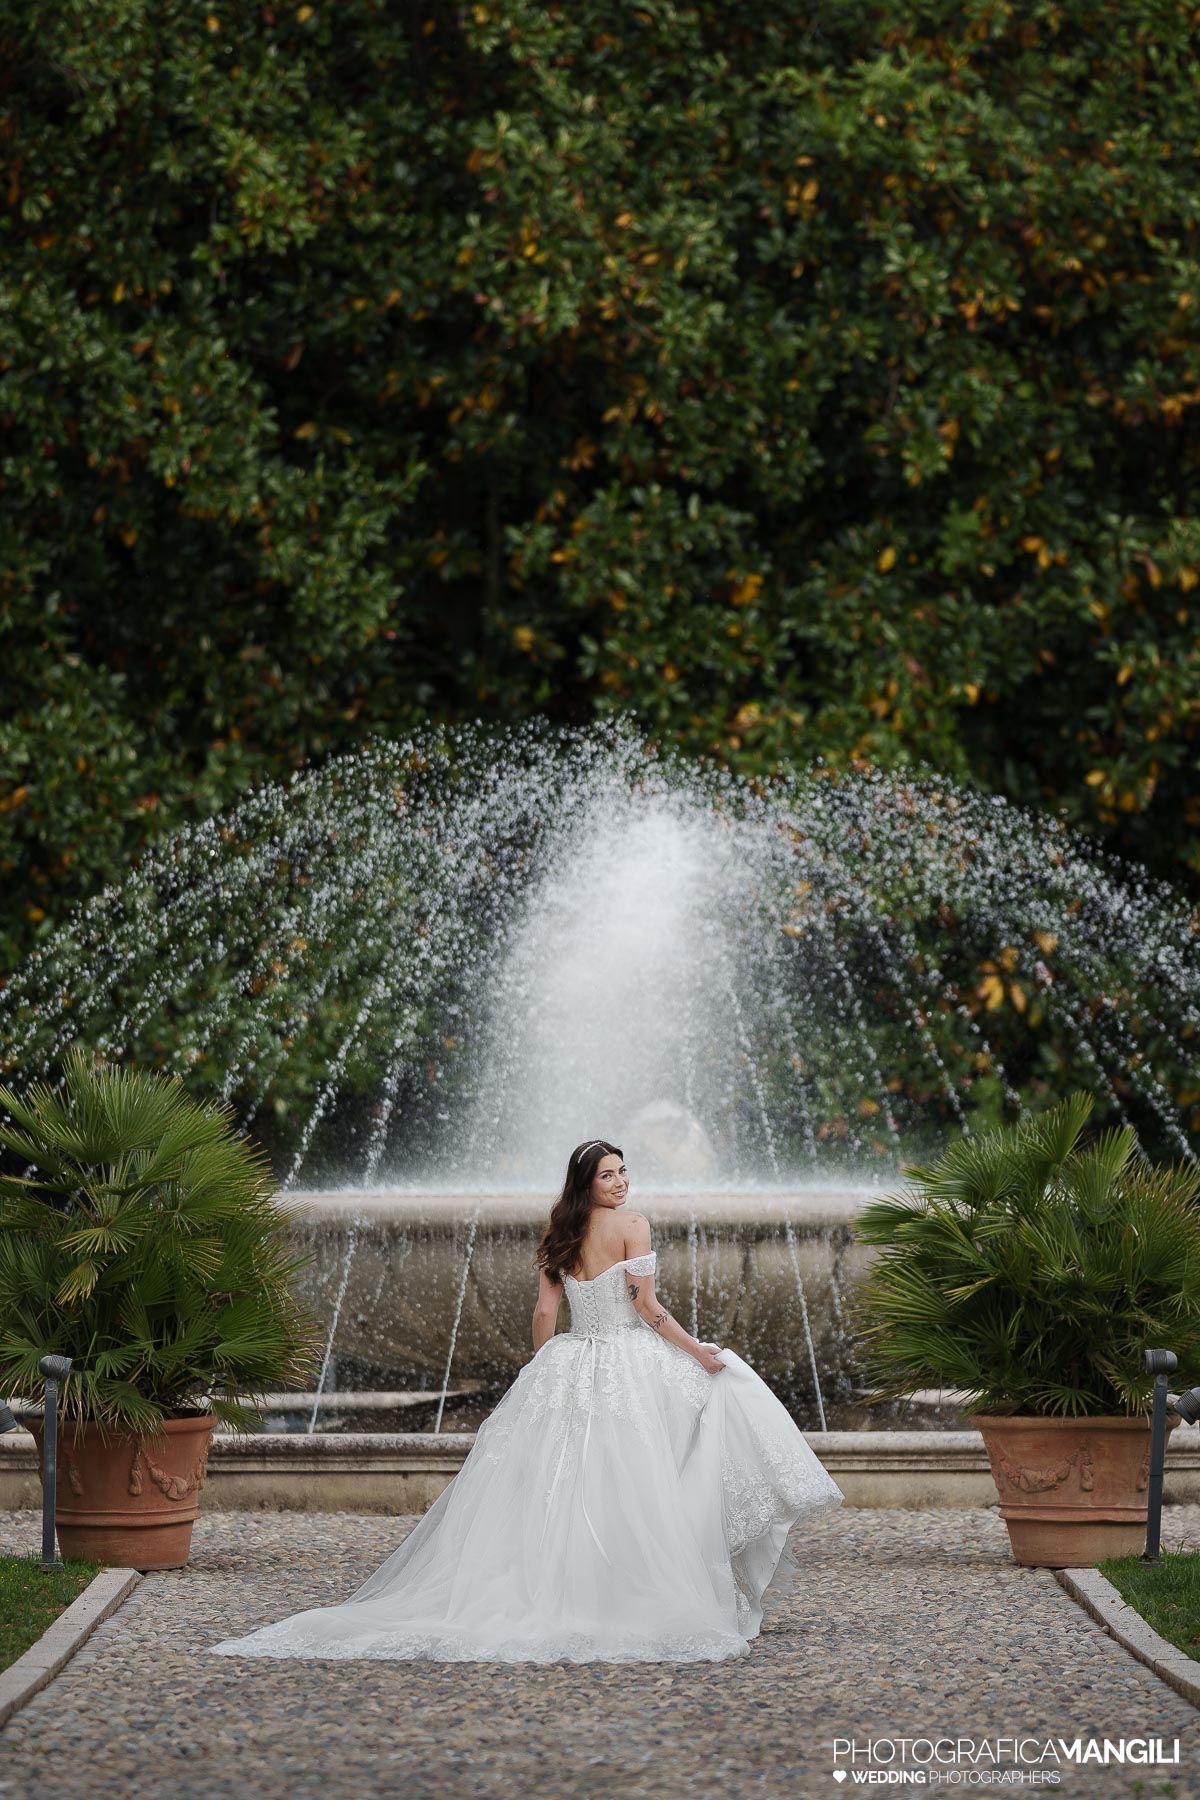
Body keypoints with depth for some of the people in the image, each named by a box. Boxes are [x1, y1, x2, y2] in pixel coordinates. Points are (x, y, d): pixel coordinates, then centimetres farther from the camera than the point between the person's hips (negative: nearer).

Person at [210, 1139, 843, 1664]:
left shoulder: (560, 1235, 12)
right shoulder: (630, 1225, -7)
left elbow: (544, 1313, 12)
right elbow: (647, 1306, -12)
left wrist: (541, 1377, 22)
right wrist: (695, 1351, -2)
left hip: (566, 1368, 6)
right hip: (627, 1367, -6)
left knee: (545, 1485, 5)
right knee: (626, 1493, -5)